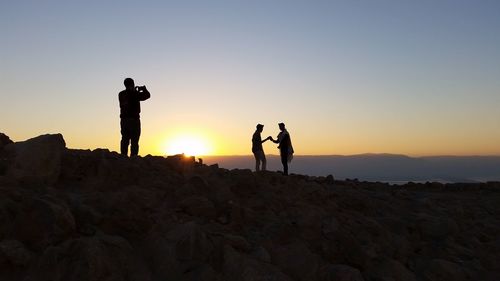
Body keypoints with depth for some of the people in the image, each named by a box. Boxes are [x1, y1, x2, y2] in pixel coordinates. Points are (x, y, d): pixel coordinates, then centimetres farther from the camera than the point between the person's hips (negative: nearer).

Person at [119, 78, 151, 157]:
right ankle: (133, 157, -9)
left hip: (124, 120, 6)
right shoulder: (135, 94, -9)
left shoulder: (121, 94, 8)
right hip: (133, 120, -6)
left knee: (125, 140, 9)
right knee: (134, 141, -5)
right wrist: (143, 89, 17)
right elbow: (147, 95, 0)